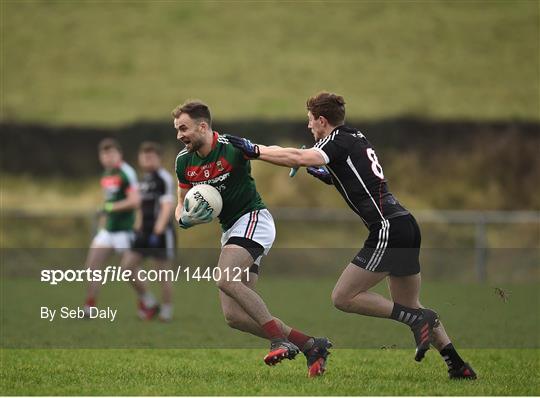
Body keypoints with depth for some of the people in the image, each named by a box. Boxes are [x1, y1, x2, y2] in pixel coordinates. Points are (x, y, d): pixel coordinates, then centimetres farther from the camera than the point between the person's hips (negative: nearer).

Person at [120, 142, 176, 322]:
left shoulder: (164, 178, -9)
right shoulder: (143, 180, 16)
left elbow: (167, 206, -15)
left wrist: (158, 231, -21)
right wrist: (138, 228, 19)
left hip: (161, 232, -8)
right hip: (145, 232, 8)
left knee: (163, 271, -2)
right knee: (127, 265, -2)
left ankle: (166, 311, 10)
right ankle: (148, 302, 11)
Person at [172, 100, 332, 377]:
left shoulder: (232, 148, -16)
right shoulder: (184, 161, 4)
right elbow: (181, 207, 15)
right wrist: (185, 219, -9)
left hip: (253, 219, -8)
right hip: (231, 230, 8)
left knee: (225, 279, -31)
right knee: (234, 317, -5)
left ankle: (280, 339, -24)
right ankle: (310, 346, 1)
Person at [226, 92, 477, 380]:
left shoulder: (338, 142, -7)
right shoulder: (357, 138, 19)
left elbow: (298, 158, -23)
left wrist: (254, 150, -19)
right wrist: (326, 175, 18)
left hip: (388, 229, -9)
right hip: (405, 225, 9)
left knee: (343, 298, -5)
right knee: (408, 305, 18)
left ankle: (418, 319, -7)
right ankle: (458, 366, 16)